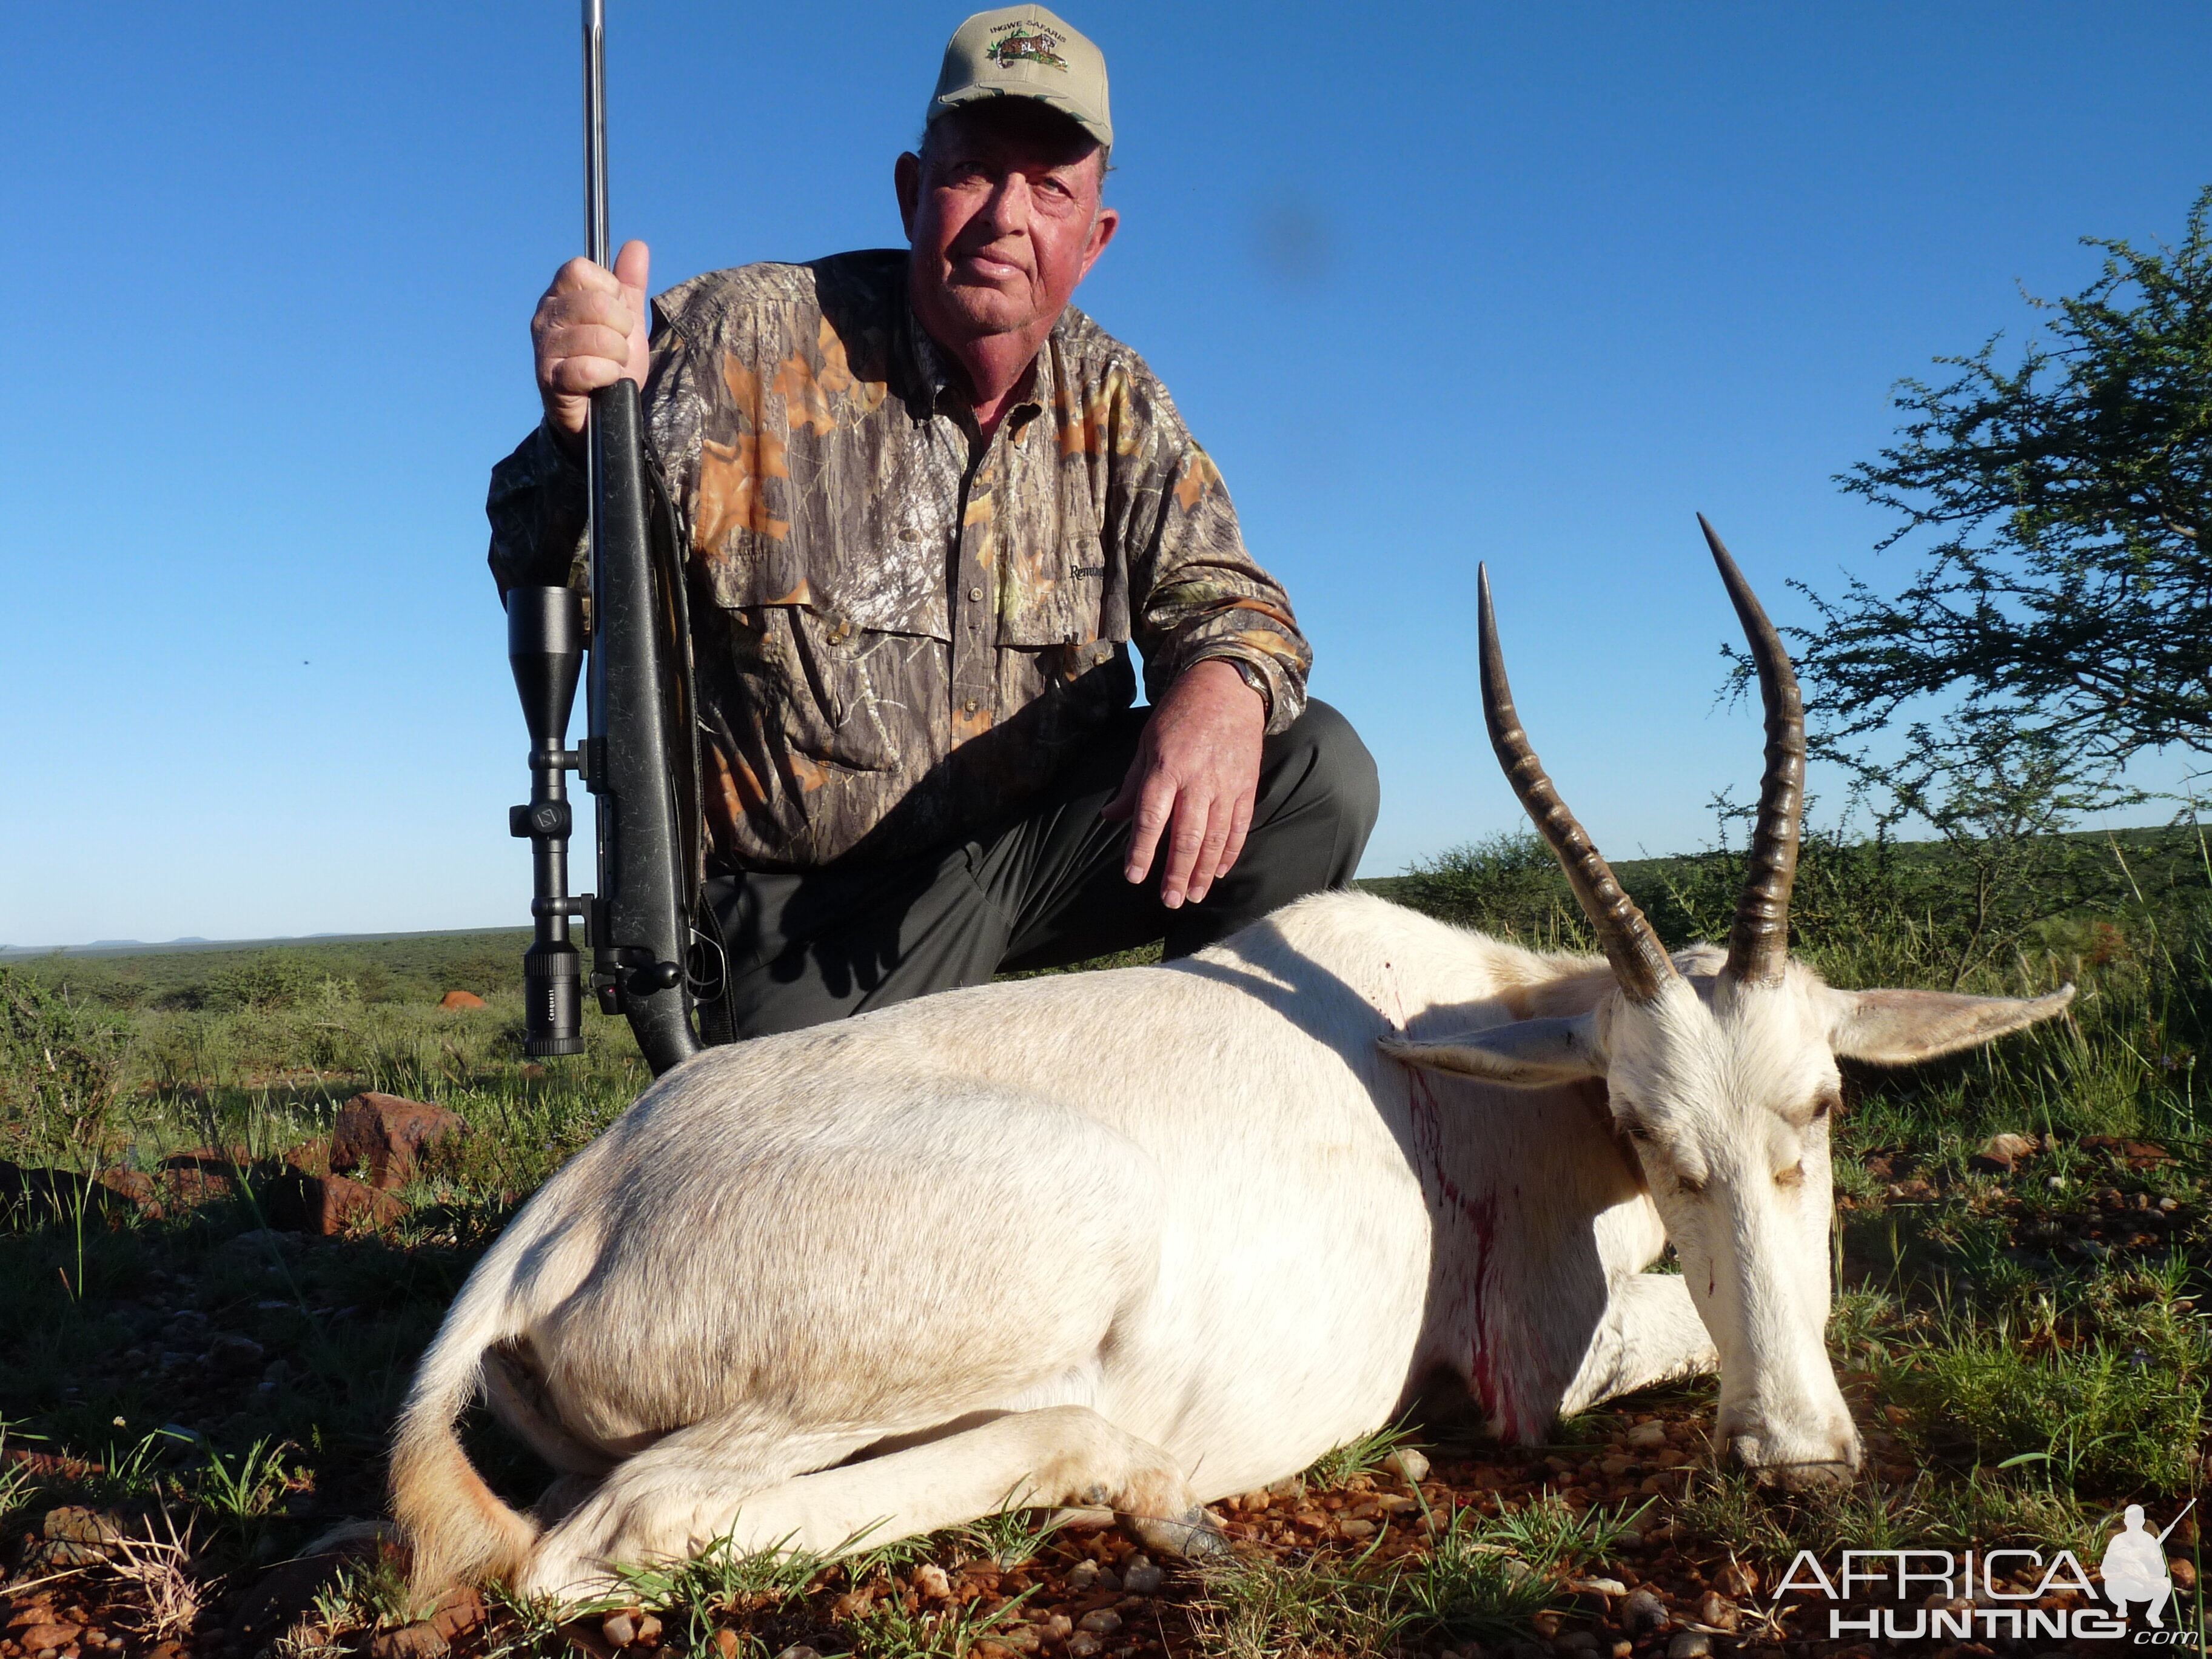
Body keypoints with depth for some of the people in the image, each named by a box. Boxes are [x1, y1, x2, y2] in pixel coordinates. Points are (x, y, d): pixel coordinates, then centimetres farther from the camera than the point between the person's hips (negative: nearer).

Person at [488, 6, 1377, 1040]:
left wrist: (1221, 687, -27)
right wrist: (583, 436, -37)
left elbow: (1217, 593, -1)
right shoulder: (743, 341, -10)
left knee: (1314, 767, -13)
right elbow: (565, 592, -13)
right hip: (806, 909, -3)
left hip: (1039, 853, 4)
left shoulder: (1111, 400, 3)